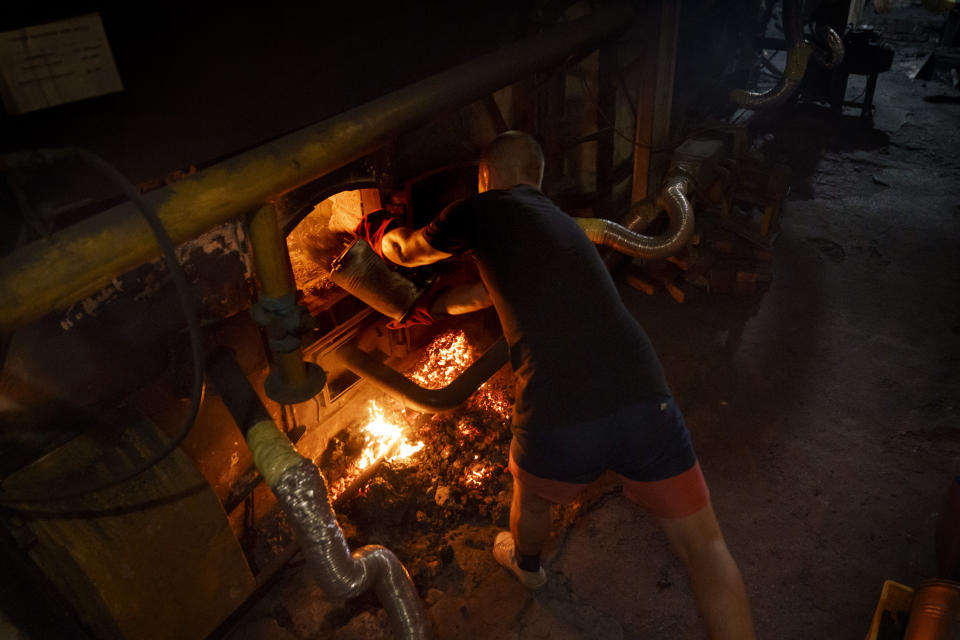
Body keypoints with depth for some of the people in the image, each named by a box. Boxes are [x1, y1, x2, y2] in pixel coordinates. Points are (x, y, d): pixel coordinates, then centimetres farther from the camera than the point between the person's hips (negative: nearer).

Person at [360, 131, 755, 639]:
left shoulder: (483, 211, 7)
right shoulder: (559, 222, 26)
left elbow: (406, 254, 26)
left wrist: (385, 232, 49)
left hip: (558, 425, -3)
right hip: (646, 407, 4)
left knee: (532, 494, 31)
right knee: (704, 547, 20)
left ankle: (525, 563, 62)